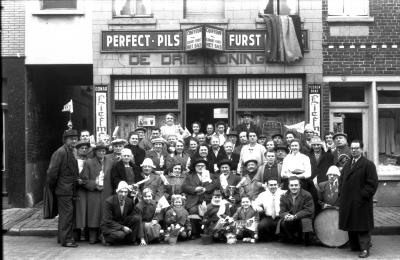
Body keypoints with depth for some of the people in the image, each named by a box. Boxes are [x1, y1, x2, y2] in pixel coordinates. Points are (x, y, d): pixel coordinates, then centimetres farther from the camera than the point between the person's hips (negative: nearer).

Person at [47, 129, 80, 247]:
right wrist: (53, 188, -9)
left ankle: (62, 237, 24)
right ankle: (66, 239, -1)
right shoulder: (60, 152, -14)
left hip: (71, 190, 9)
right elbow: (52, 172, -15)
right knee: (67, 213, -7)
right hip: (64, 190, -9)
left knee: (69, 213, 14)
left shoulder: (70, 152, 15)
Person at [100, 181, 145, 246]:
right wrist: (122, 228, -27)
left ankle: (131, 240, -6)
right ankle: (106, 238, -4)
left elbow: (138, 218, -8)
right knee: (120, 235, -37)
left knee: (137, 218, -20)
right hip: (109, 226, -5)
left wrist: (142, 238, -16)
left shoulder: (130, 201, -7)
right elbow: (107, 221, -21)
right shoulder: (109, 201, -20)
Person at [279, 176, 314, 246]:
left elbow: (308, 211, -16)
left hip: (303, 218, -3)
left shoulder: (307, 195, -7)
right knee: (283, 222, -27)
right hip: (290, 220, 3)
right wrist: (286, 215, -29)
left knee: (305, 221, -36)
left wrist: (295, 216, -28)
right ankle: (294, 238, -1)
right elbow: (282, 212, -2)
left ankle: (306, 239, -8)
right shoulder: (284, 197, 3)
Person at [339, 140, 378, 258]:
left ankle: (365, 249, 3)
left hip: (361, 202, -7)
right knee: (351, 225, 11)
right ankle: (354, 246, 21)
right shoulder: (347, 164, 16)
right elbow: (341, 179, 21)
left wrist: (363, 195, -16)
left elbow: (372, 183, -12)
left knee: (362, 226, -3)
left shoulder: (368, 164, -7)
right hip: (347, 202, 7)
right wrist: (341, 194, 8)